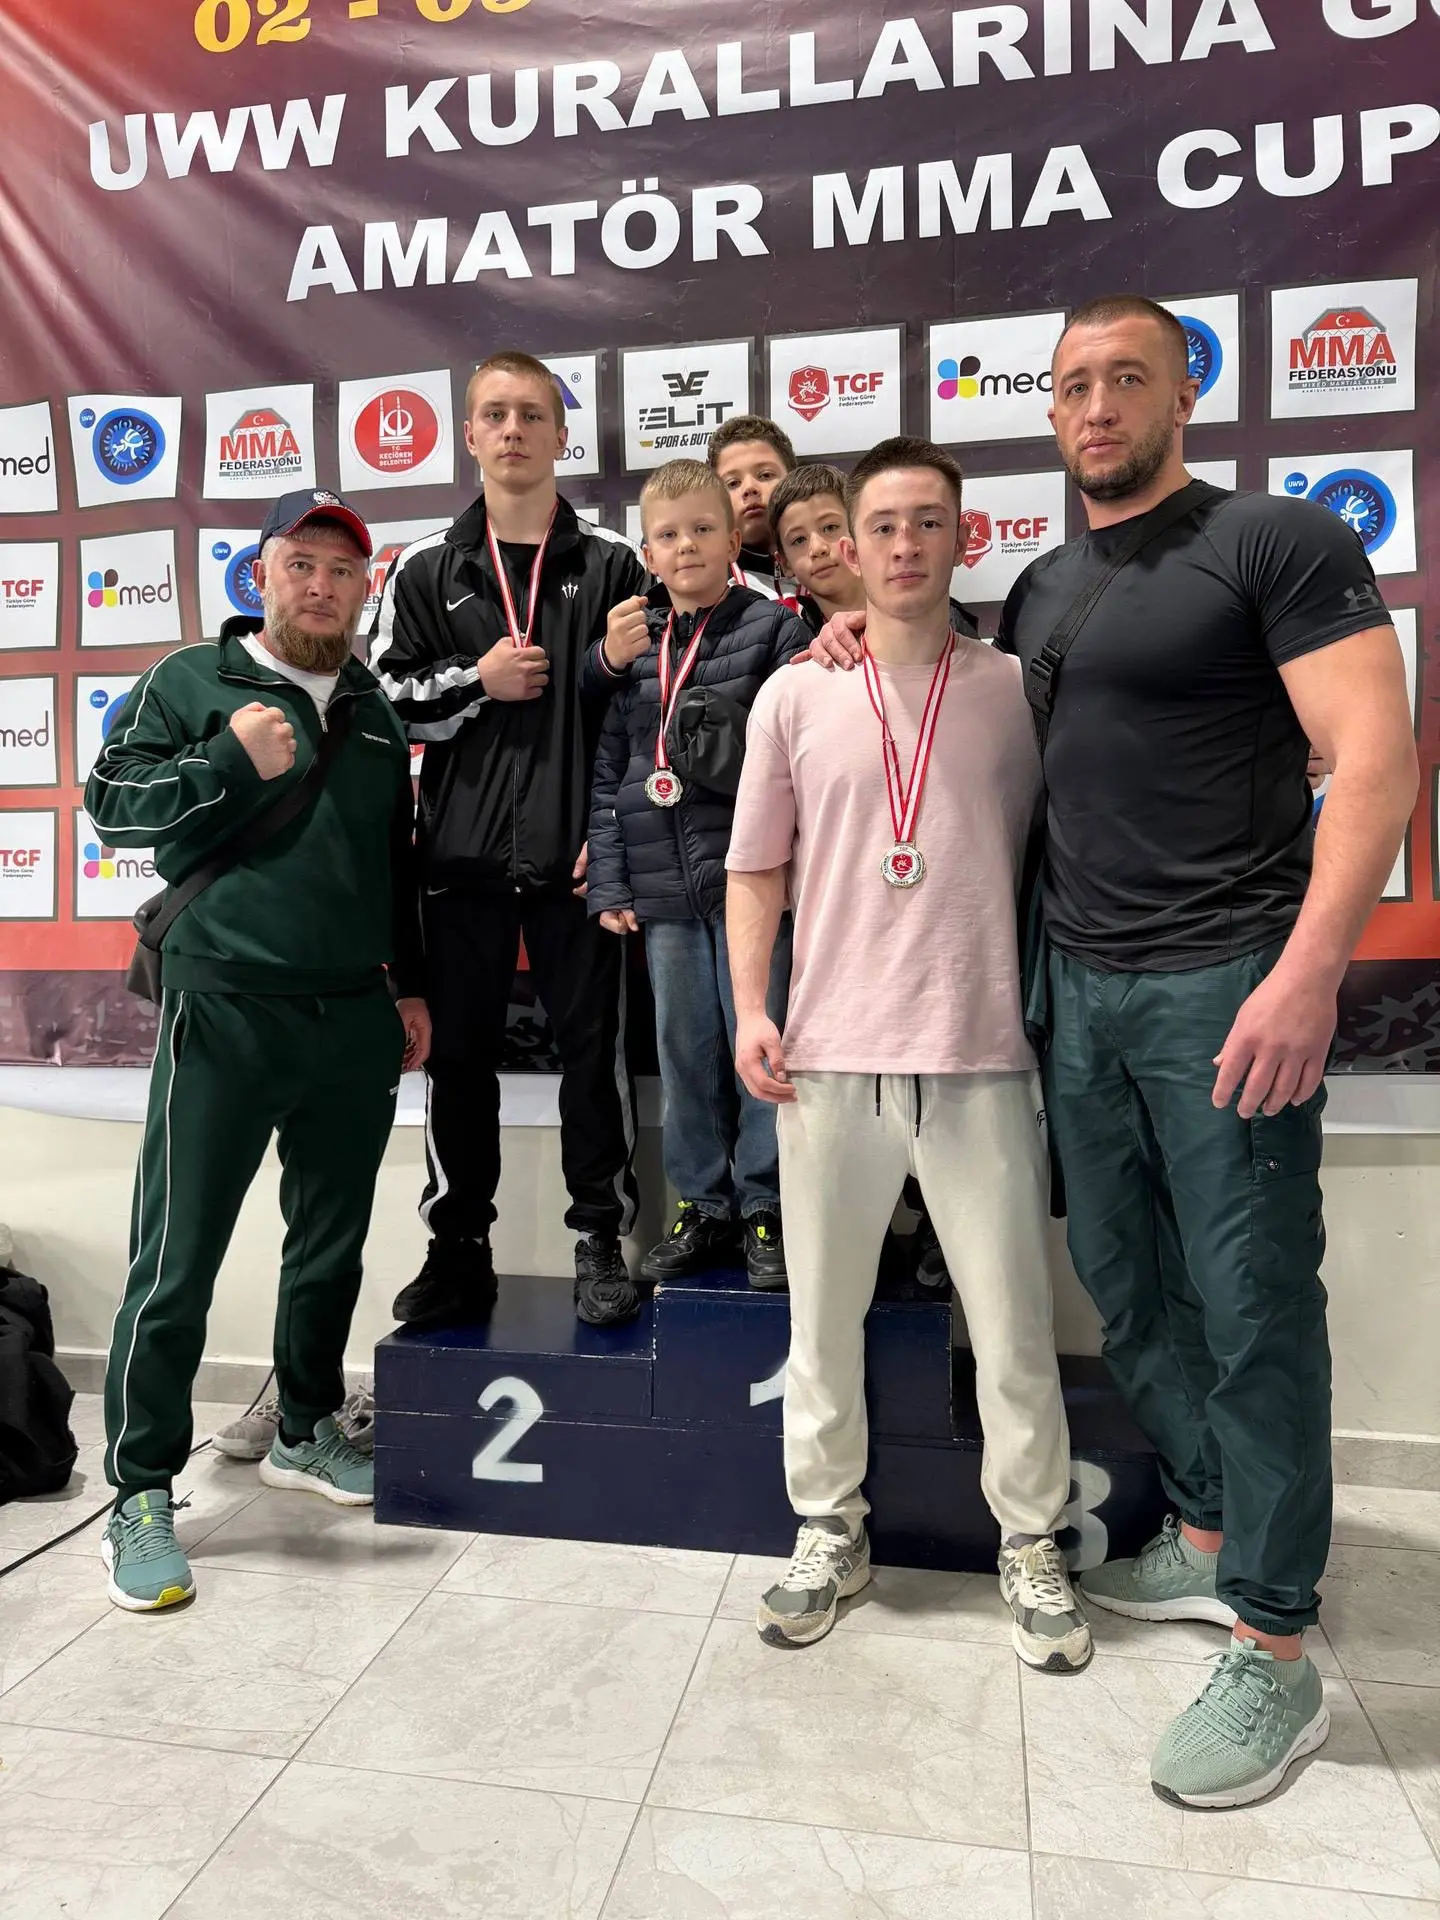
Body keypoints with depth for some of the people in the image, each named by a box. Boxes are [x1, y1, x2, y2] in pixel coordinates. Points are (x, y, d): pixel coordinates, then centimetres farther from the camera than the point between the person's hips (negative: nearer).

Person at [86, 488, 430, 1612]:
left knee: (332, 1245, 15)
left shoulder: (376, 711, 17)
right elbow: (113, 800, -1)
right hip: (226, 1014, -5)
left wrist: (411, 986, 17)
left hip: (358, 1022, 5)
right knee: (177, 1264, -1)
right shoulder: (192, 681, 3)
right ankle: (142, 1493, 14)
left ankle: (305, 1433, 33)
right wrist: (234, 763, -13)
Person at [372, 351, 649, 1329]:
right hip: (462, 855, 2)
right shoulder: (426, 569, 10)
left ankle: (602, 1239, 18)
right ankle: (459, 1248, 21)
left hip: (578, 854, -1)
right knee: (460, 1054, 7)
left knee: (595, 1047, 4)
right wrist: (476, 680, -8)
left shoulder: (614, 563, 6)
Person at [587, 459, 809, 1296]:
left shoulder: (774, 627, 1)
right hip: (663, 885, 4)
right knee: (686, 1053, 11)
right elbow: (607, 770, 10)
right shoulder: (631, 643, 11)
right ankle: (703, 1206, 25)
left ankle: (766, 1210, 16)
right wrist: (610, 882, 4)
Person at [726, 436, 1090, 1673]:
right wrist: (750, 1009, -1)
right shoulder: (796, 698, 6)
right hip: (830, 1058, 1)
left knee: (1014, 1325, 7)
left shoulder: (1019, 691, 5)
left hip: (984, 1060, 0)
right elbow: (755, 868, 9)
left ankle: (1032, 1545, 29)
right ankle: (831, 1532, 31)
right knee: (823, 1317, 11)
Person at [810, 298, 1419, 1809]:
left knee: (1252, 1304, -1)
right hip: (1081, 987, 7)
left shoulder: (1278, 542, -4)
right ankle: (1208, 1537, 34)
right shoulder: (1038, 590, 16)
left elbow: (1372, 758, -12)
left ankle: (1275, 1655, 15)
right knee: (1124, 1282, 13)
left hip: (1227, 985, -6)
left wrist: (1309, 974, -21)